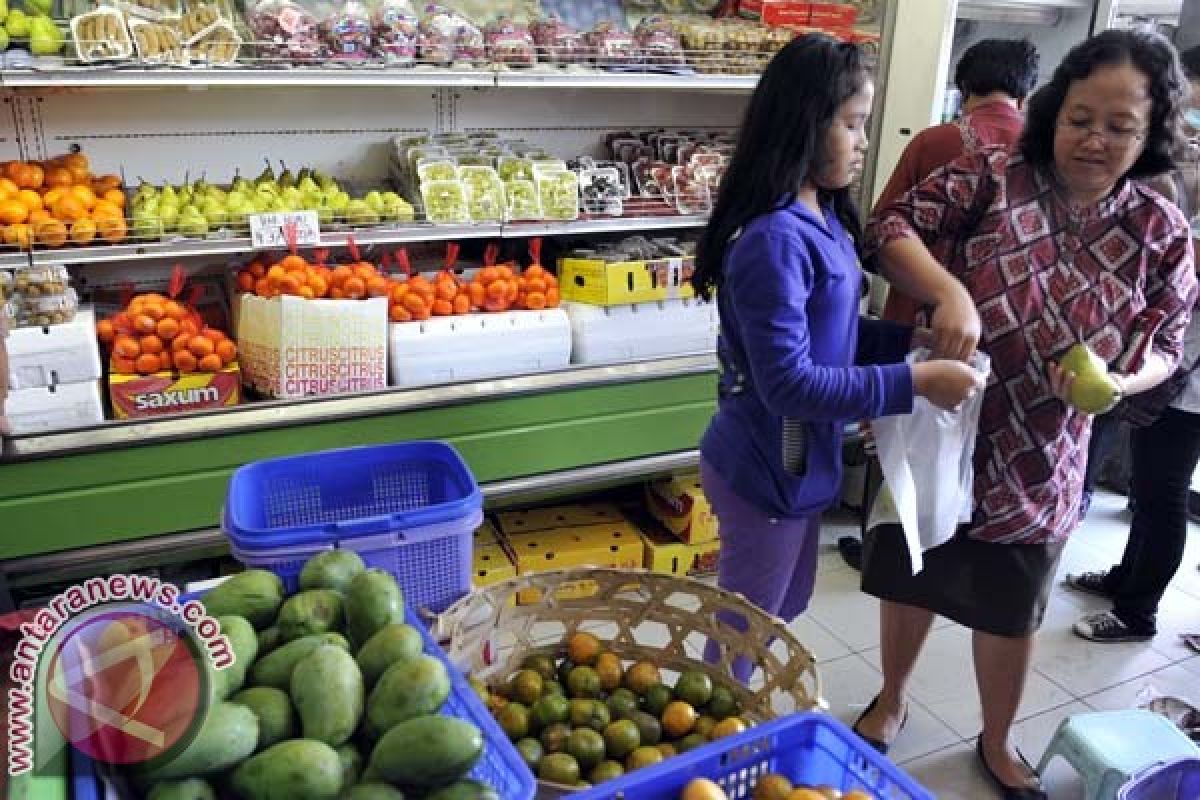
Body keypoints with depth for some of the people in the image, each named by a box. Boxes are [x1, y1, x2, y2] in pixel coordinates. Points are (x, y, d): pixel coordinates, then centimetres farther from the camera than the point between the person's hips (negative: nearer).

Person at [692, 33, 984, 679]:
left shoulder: (821, 217, 2)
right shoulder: (774, 237, -26)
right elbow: (787, 382, -28)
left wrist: (914, 340, -5)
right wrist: (915, 382, -25)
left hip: (800, 461, 10)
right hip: (765, 469, -9)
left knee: (787, 603, 28)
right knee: (745, 628, 12)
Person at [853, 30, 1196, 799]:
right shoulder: (990, 175, -11)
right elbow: (892, 227, -15)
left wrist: (1112, 385, -21)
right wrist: (947, 290, -33)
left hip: (1037, 462, 1)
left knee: (1010, 612, 20)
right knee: (911, 583, 19)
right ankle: (892, 700, 48)